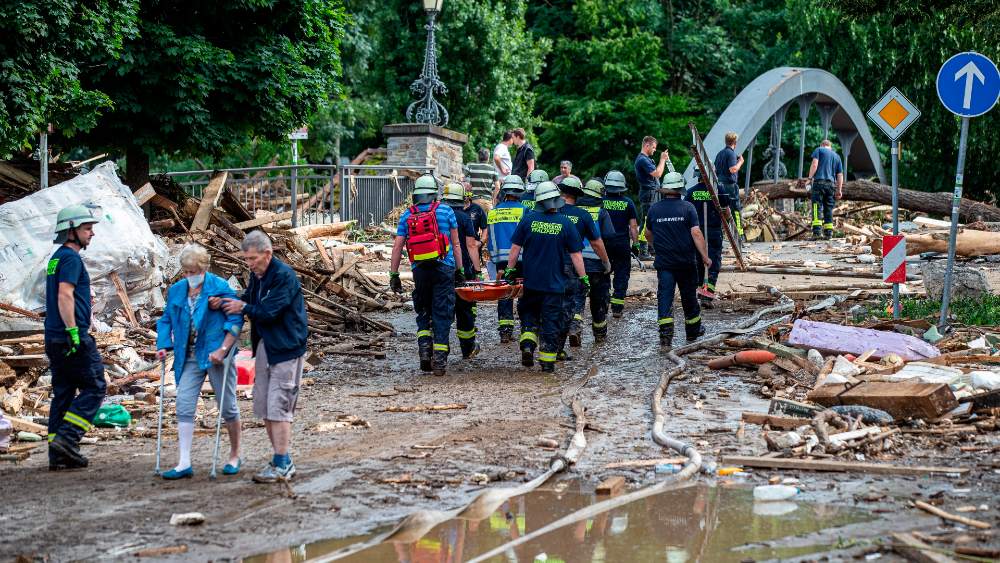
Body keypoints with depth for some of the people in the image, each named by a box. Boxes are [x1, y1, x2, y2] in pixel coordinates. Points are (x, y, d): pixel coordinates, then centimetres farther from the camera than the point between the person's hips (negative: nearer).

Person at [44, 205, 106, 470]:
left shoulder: (56, 258, 20)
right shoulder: (71, 258, -11)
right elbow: (64, 296, -21)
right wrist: (73, 331, -23)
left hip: (53, 338, 10)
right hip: (72, 338, -10)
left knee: (63, 393, 9)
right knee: (94, 387, -3)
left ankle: (58, 455, 9)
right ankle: (67, 438, -11)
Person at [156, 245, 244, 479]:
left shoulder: (220, 288, -7)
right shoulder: (176, 291, 8)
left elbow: (236, 321, -10)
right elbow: (166, 320, 18)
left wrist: (223, 350, -18)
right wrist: (163, 346, 3)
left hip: (215, 356, -4)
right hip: (189, 358, 4)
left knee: (227, 407, 5)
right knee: (184, 406, -6)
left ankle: (235, 456, 22)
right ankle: (184, 463, -4)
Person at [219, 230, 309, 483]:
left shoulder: (284, 275, -18)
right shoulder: (257, 274, 10)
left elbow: (269, 312, -22)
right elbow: (249, 300, 15)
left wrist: (243, 308, -7)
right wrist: (223, 302, -3)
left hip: (285, 348, -9)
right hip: (264, 346, 9)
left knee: (278, 406, -9)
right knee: (263, 405, 10)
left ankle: (281, 465, -4)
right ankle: (282, 460, 18)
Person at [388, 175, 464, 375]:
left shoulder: (406, 215, 6)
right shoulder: (445, 211, 2)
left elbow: (397, 247, 3)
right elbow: (455, 245, 5)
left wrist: (394, 274, 9)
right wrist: (459, 271, 12)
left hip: (420, 270, 2)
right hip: (444, 269, -1)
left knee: (423, 312, 18)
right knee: (442, 314, 3)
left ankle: (424, 347, -2)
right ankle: (439, 361, 1)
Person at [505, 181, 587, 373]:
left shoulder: (528, 220, -3)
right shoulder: (566, 224, -6)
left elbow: (515, 248, 1)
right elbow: (576, 255, -4)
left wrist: (510, 271, 10)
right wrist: (583, 278, 2)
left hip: (531, 280, 1)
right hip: (555, 283, -1)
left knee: (528, 313, 19)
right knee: (550, 321, 5)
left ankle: (527, 344, -3)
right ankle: (548, 361, 5)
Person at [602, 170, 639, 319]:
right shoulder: (628, 203, -2)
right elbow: (633, 226, 0)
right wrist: (636, 244, 7)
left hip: (604, 243, 0)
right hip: (623, 243, 0)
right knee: (621, 276, 6)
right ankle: (617, 308, 4)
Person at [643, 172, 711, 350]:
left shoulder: (654, 209, 2)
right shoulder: (688, 208, -7)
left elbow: (648, 234, 15)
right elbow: (696, 233, -13)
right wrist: (705, 257, -6)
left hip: (663, 262, 1)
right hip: (685, 262, -1)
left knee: (665, 297, -2)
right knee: (689, 296, 14)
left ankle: (666, 339, -14)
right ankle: (693, 333, 31)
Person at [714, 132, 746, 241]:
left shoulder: (720, 153, 14)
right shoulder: (731, 153, -11)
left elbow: (715, 170, 18)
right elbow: (733, 169, -21)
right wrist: (740, 162, -7)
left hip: (720, 184, 8)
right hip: (730, 185, -8)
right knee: (736, 210, -4)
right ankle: (739, 235, -5)